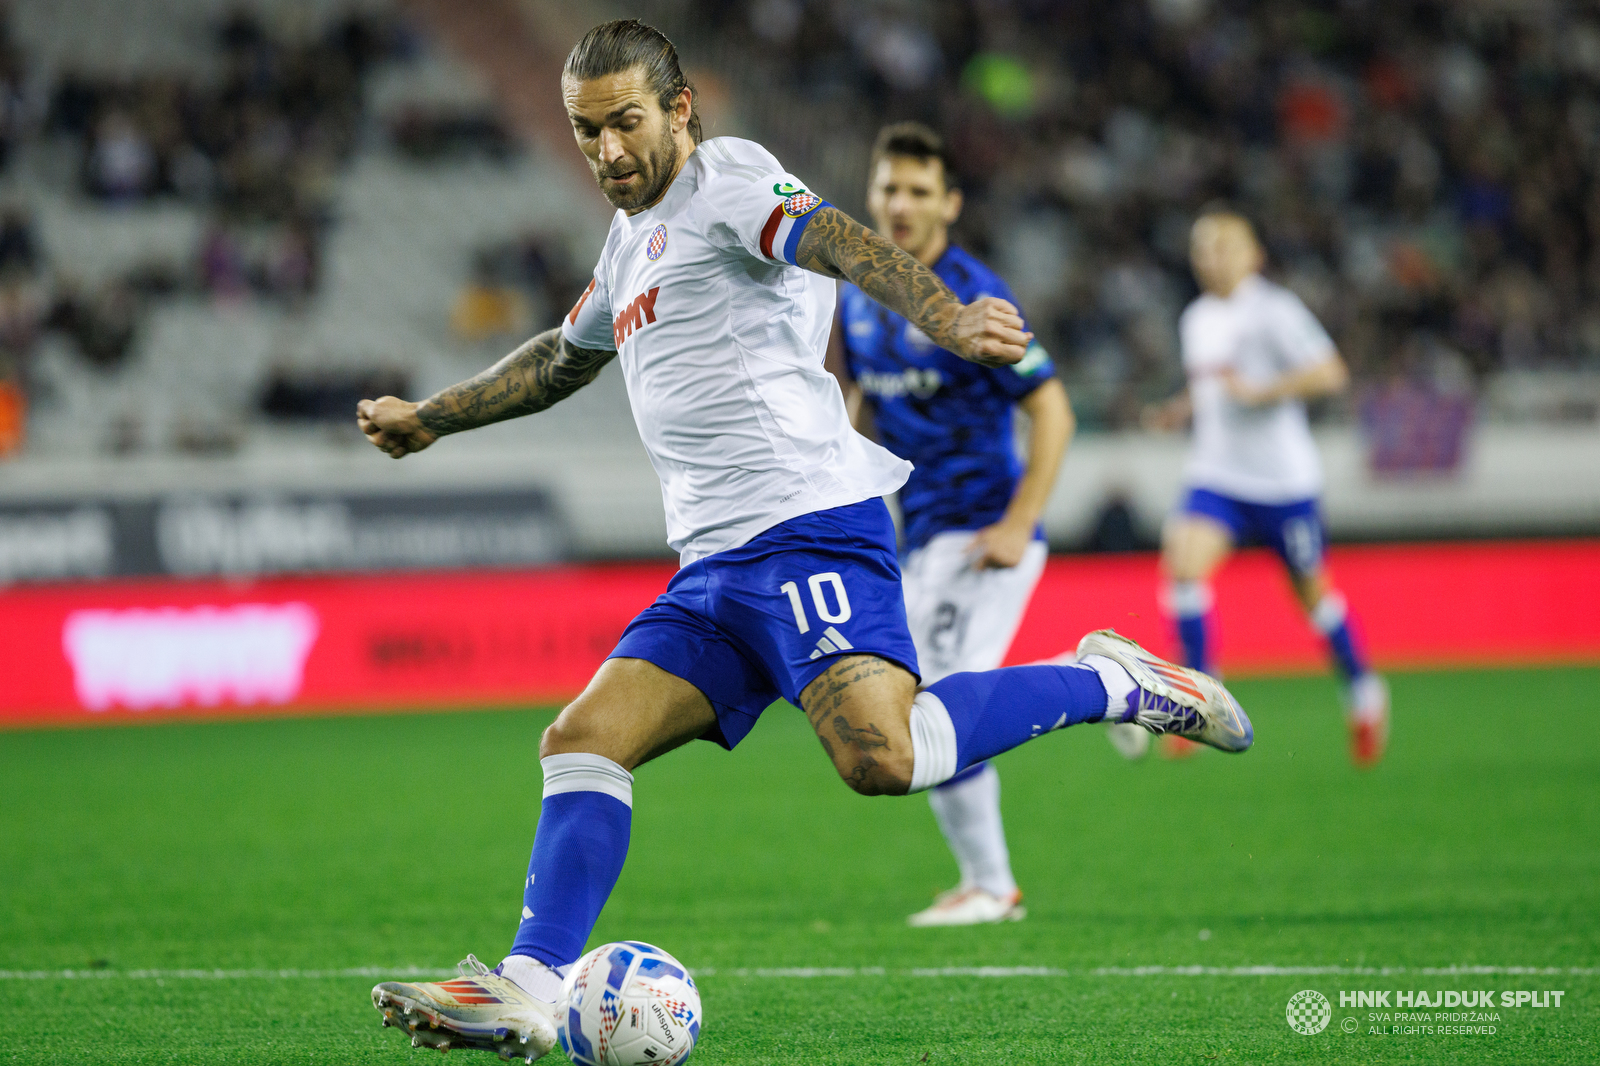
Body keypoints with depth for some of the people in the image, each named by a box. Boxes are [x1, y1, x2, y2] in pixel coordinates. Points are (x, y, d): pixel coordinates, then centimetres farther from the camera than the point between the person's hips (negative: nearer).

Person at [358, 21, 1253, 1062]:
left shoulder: (727, 175, -1)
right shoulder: (634, 237, 26)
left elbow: (837, 239, -22)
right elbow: (563, 359, 46)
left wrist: (944, 316, -41)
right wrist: (428, 418, 53)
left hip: (808, 524, -9)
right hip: (714, 567, 9)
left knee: (880, 757, -28)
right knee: (583, 741, -3)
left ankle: (1108, 683, -10)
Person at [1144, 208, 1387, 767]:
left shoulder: (1274, 310, -11)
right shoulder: (1195, 319, 10)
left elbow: (1329, 373, -18)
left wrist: (1257, 391, -24)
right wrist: (1180, 409, 6)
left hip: (1283, 478, -5)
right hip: (1215, 474, 5)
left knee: (1312, 591, 8)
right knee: (1183, 559, -20)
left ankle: (1365, 692, 31)